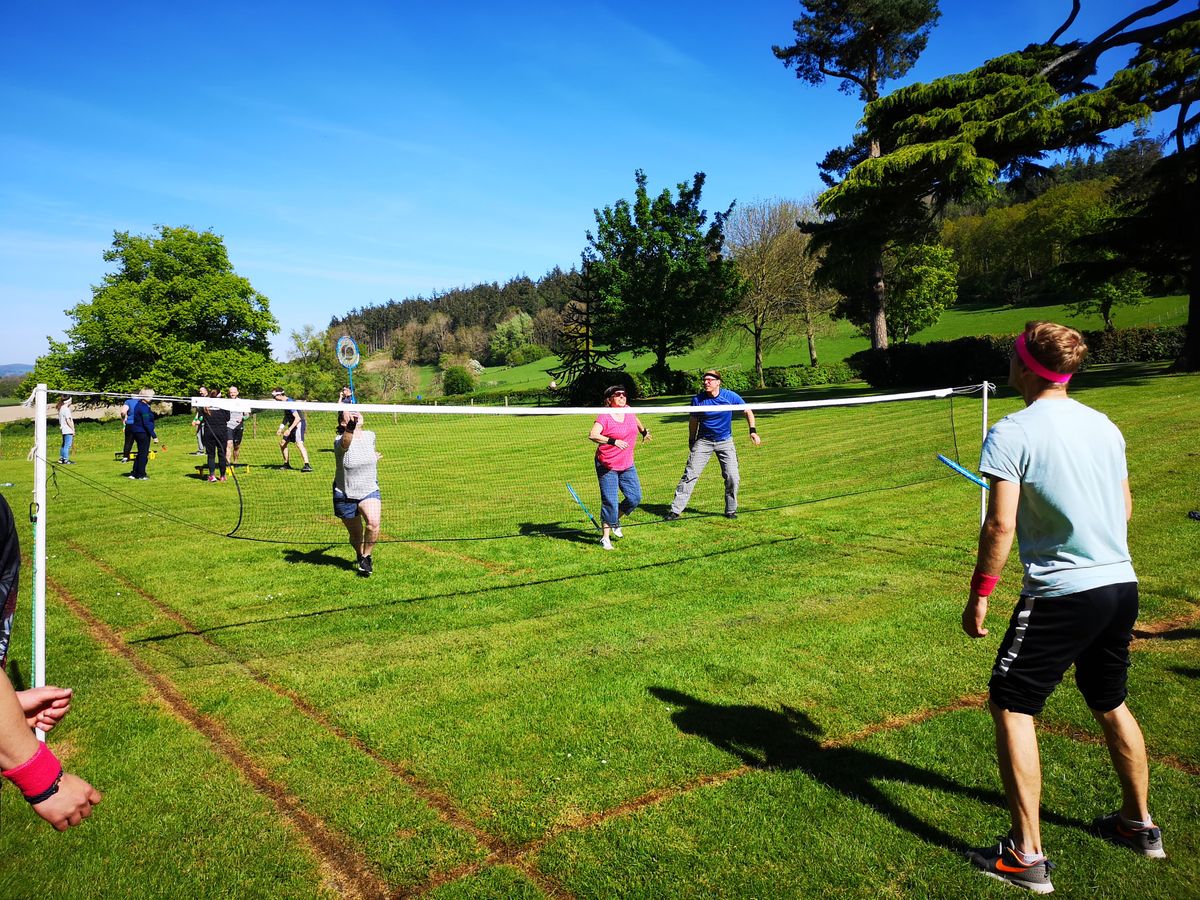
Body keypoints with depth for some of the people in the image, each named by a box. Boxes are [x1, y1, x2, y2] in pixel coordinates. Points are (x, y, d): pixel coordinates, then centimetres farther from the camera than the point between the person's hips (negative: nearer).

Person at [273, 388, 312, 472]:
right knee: (282, 443, 13)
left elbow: (297, 418, -26)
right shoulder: (284, 403, 9)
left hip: (299, 424, -10)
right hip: (293, 425, 10)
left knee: (299, 443, -25)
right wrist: (281, 428, 14)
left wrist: (289, 429, -28)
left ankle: (307, 466, -34)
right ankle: (286, 464, 24)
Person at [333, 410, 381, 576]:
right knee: (356, 534, 11)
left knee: (373, 523, -25)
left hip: (370, 491, 2)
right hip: (345, 495, -2)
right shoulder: (340, 441, -20)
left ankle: (366, 557, -1)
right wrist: (351, 428, -67)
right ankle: (360, 556, 44)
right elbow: (346, 442, -46)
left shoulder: (370, 436, -4)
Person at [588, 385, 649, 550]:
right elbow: (592, 435, -29)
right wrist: (613, 441, -39)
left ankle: (615, 520, 29)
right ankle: (605, 537, 11)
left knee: (635, 497, 3)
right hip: (607, 466, -6)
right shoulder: (604, 416, -15)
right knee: (609, 502, -4)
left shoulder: (629, 411, 4)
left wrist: (644, 431, 43)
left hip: (627, 465, 6)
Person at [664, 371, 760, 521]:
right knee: (690, 474, -7)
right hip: (703, 441, 0)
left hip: (725, 441, 1)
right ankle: (675, 510, -4)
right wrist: (691, 442, 8)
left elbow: (748, 411, 1)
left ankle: (731, 511, 16)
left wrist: (753, 431, -8)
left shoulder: (730, 397, -11)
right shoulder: (697, 400, -11)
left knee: (732, 477, -5)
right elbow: (693, 422, 3)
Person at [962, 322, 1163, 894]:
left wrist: (979, 595, -9)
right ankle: (1139, 824, 41)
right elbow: (1124, 508, 16)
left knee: (1010, 706, 3)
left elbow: (1000, 526, -18)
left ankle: (1027, 856, 6)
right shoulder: (1104, 426, 8)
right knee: (1110, 703, 24)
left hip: (1061, 593, -8)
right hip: (1122, 585, 8)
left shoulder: (1011, 433, -14)